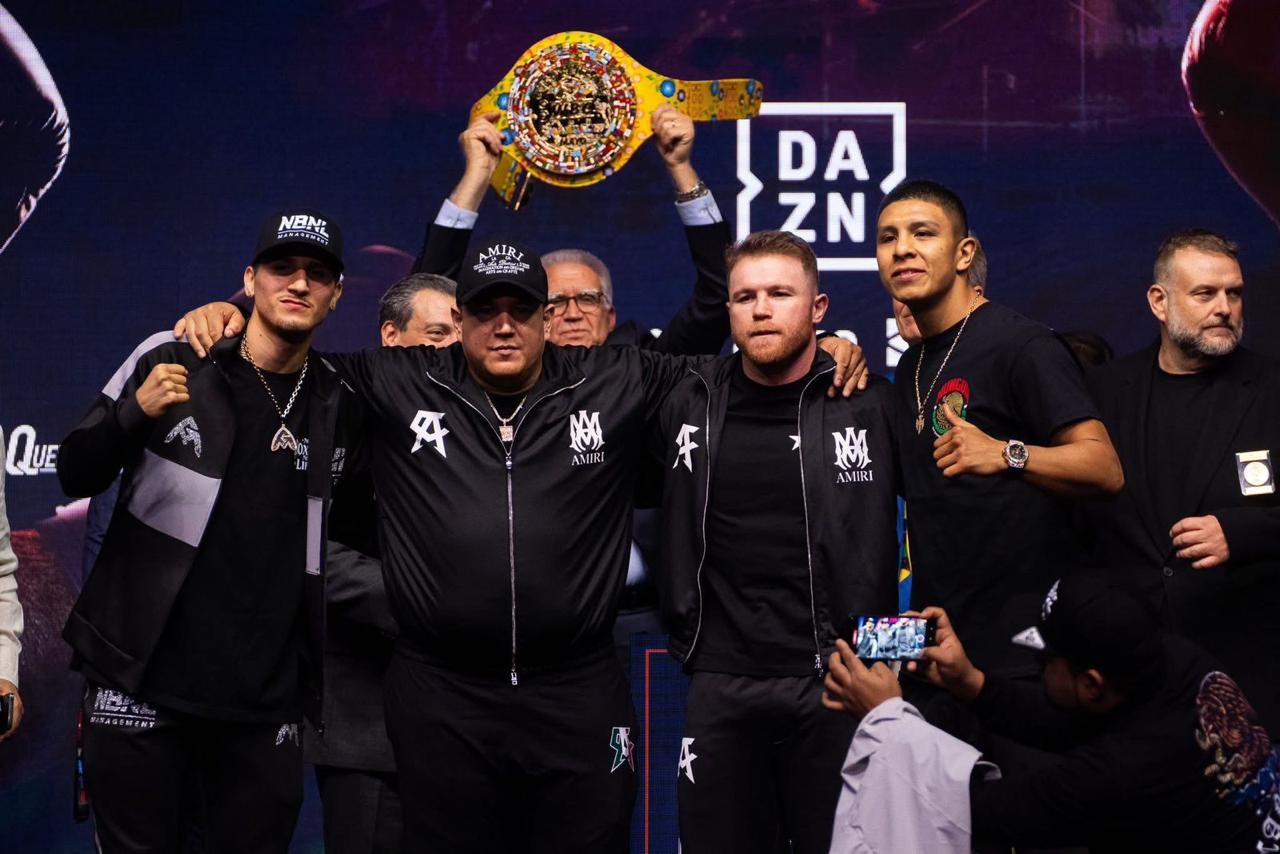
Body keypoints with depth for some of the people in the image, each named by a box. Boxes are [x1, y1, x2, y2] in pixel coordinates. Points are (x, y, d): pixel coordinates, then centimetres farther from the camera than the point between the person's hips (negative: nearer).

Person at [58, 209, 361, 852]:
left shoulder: (339, 406, 7)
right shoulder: (172, 363, -1)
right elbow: (75, 475, 1)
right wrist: (135, 413, -16)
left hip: (264, 696, 2)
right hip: (143, 678, -2)